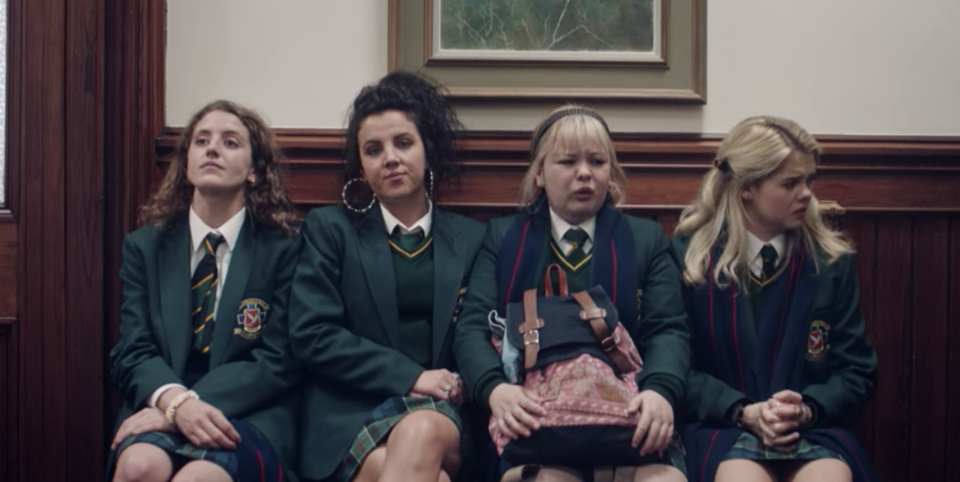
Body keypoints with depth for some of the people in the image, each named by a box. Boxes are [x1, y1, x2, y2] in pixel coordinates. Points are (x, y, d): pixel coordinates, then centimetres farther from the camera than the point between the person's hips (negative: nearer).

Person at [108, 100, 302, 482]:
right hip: (162, 410, 3)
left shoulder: (285, 247, 3)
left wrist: (183, 408, -17)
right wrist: (176, 402, -20)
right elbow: (132, 352, 3)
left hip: (250, 414, -2)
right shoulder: (145, 246, 12)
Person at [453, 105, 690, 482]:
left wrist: (660, 391, -18)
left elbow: (668, 330, 5)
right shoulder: (503, 237, 16)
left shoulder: (647, 239, 17)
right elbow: (473, 327, 4)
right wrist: (495, 389, -18)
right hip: (536, 414, -1)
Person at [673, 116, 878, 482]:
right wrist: (745, 412, -13)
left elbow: (857, 372, 9)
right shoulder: (689, 256, 2)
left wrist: (806, 410, -11)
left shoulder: (832, 262, 8)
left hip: (816, 429, 2)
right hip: (721, 428, -2)